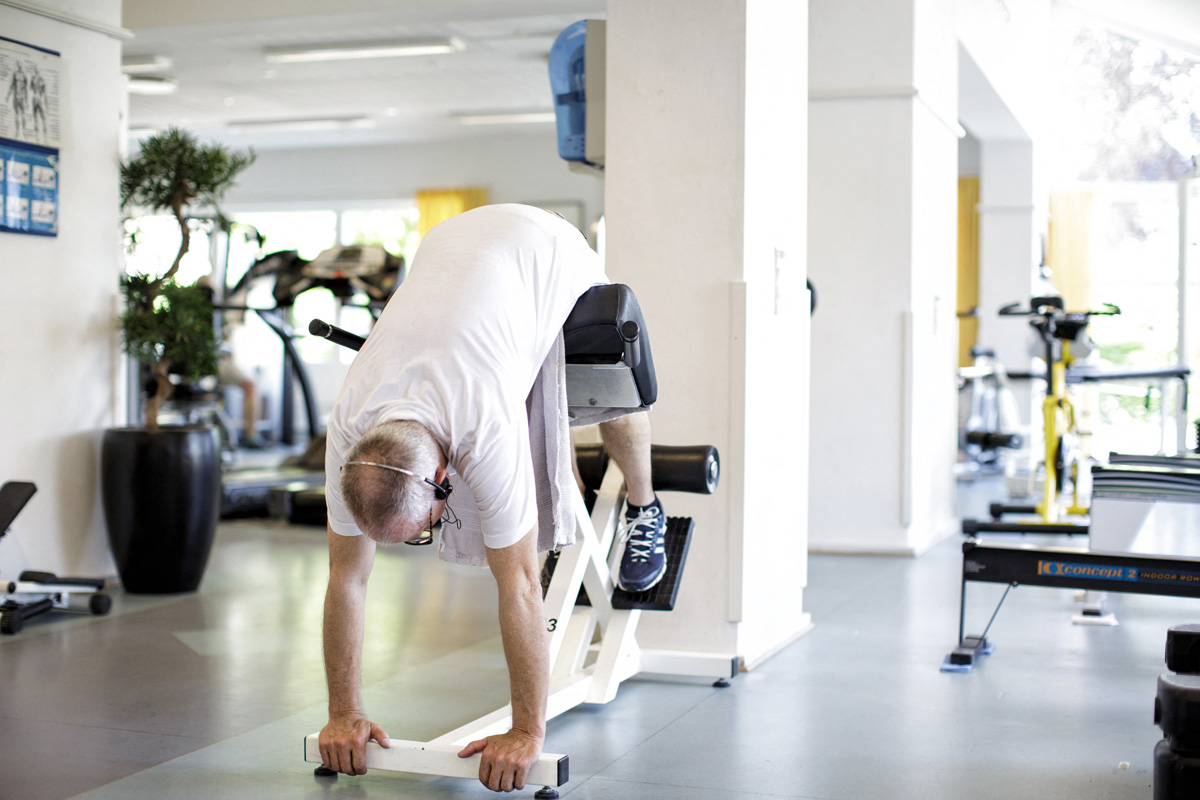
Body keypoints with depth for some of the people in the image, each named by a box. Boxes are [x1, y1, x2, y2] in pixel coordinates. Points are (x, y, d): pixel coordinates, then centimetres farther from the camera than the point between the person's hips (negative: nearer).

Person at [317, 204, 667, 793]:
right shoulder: (348, 432, -30)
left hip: (545, 252, -3)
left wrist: (527, 732, -34)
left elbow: (518, 585, -39)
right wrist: (344, 714, -15)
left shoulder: (487, 433, -44)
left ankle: (643, 511, 34)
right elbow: (346, 576, -20)